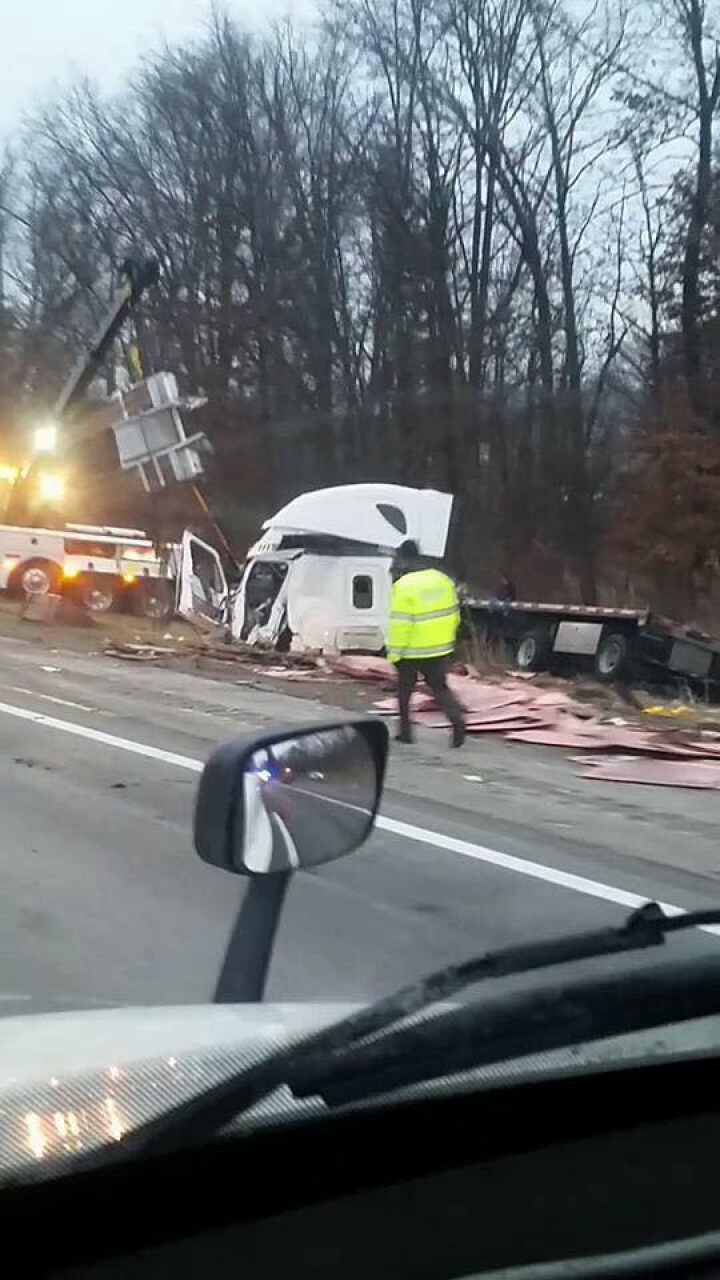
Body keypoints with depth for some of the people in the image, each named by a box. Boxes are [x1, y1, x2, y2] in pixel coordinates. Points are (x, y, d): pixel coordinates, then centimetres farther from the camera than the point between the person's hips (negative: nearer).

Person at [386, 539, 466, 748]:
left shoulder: (403, 586, -16)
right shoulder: (443, 580, 4)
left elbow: (400, 623, -19)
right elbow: (453, 614, 11)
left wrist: (394, 652, -12)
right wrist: (448, 638, 22)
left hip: (412, 650, -5)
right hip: (440, 648, 5)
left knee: (404, 690, 13)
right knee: (439, 687, 14)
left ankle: (405, 731, 19)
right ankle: (457, 718, -10)